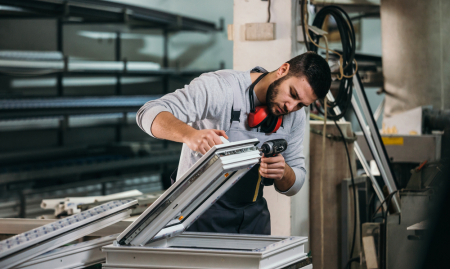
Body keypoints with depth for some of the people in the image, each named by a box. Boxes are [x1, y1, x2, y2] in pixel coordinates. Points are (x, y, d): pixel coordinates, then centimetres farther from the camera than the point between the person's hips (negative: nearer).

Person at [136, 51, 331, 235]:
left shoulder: (295, 116, 2)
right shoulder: (219, 87, -18)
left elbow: (294, 186, 5)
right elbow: (149, 114, -26)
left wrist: (284, 173, -19)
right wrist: (189, 134, -45)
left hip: (253, 215, 6)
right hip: (201, 211, -6)